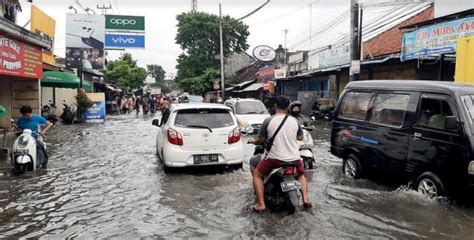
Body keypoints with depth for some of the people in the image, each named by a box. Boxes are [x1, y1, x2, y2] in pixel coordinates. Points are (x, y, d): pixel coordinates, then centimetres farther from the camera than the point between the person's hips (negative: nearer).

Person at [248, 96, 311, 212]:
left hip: (275, 158, -3)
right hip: (294, 158, 3)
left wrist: (253, 141, 22)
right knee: (301, 174, 33)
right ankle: (305, 199, 16)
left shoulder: (268, 120, -6)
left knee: (257, 174, 17)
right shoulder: (295, 121, 3)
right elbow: (300, 137, 17)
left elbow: (261, 140, 1)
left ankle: (261, 204, 7)